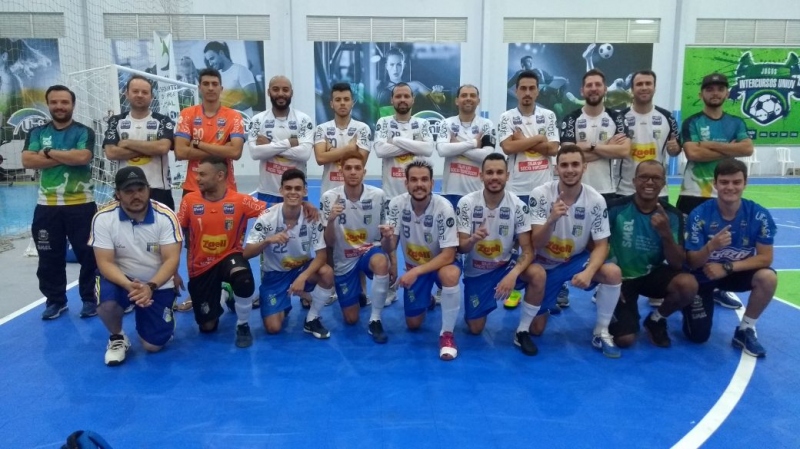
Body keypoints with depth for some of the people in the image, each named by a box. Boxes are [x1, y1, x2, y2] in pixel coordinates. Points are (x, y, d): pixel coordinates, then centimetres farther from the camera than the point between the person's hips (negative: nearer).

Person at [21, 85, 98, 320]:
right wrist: (67, 157, -13)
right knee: (49, 257, 10)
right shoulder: (37, 132, 8)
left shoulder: (84, 132, 0)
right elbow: (27, 160, -7)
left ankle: (90, 299, 17)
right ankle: (55, 300, 25)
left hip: (81, 205, -3)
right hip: (47, 206, 3)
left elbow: (83, 157, -19)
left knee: (88, 254, 3)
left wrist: (49, 152, -10)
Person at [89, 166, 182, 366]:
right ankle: (117, 338, 0)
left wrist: (150, 287, -36)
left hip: (158, 284, 0)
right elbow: (105, 262, -18)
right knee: (106, 302, -34)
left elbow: (172, 260, -20)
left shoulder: (165, 215, -17)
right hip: (121, 279, 0)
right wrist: (129, 285, -36)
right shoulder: (103, 218, -16)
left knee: (153, 345, -6)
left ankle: (165, 316, 30)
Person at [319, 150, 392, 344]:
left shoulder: (379, 196, -13)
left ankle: (375, 320, -19)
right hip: (344, 259, 1)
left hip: (370, 250, -1)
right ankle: (357, 291, 41)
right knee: (351, 319, 5)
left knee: (381, 262, -40)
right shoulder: (329, 197, -13)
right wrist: (331, 220, -29)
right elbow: (329, 243, -11)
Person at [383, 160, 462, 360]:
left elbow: (449, 255, -26)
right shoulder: (397, 204, -18)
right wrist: (386, 238, -38)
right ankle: (427, 298, 39)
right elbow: (389, 249, -14)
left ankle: (447, 333, -18)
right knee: (413, 324, 5)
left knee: (451, 275, -39)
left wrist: (416, 272, -36)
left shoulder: (443, 208, -28)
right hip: (413, 266, 3)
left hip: (441, 262, -3)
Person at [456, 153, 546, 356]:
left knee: (538, 274, -31)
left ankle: (522, 331, -11)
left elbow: (527, 249, -17)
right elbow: (461, 248, -14)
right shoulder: (466, 203, -16)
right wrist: (473, 239, -39)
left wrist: (513, 274, -35)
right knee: (475, 329, 0)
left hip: (506, 265, 0)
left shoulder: (518, 205, -16)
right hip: (476, 271, 0)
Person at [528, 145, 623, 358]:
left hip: (576, 260, 1)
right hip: (545, 264, -1)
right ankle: (555, 293, 36)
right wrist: (551, 219, -42)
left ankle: (601, 333, -9)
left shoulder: (596, 200, -17)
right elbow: (536, 244, -22)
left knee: (613, 273, -30)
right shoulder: (540, 194, -20)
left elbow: (601, 245, -12)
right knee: (536, 329, 2)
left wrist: (588, 272, -32)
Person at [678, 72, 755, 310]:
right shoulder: (691, 123, -2)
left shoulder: (736, 123, 9)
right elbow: (693, 153, -18)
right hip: (694, 194, -4)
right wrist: (729, 150, -12)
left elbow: (747, 149, -10)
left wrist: (711, 145, -15)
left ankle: (720, 288, 27)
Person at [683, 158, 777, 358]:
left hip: (737, 272, 2)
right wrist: (710, 247, -41)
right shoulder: (699, 215, -23)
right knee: (698, 337, -5)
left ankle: (745, 330, -6)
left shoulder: (759, 215, -18)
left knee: (768, 277, -31)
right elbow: (692, 263, -20)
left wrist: (727, 267, -26)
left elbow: (765, 258, -15)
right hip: (702, 275, -2)